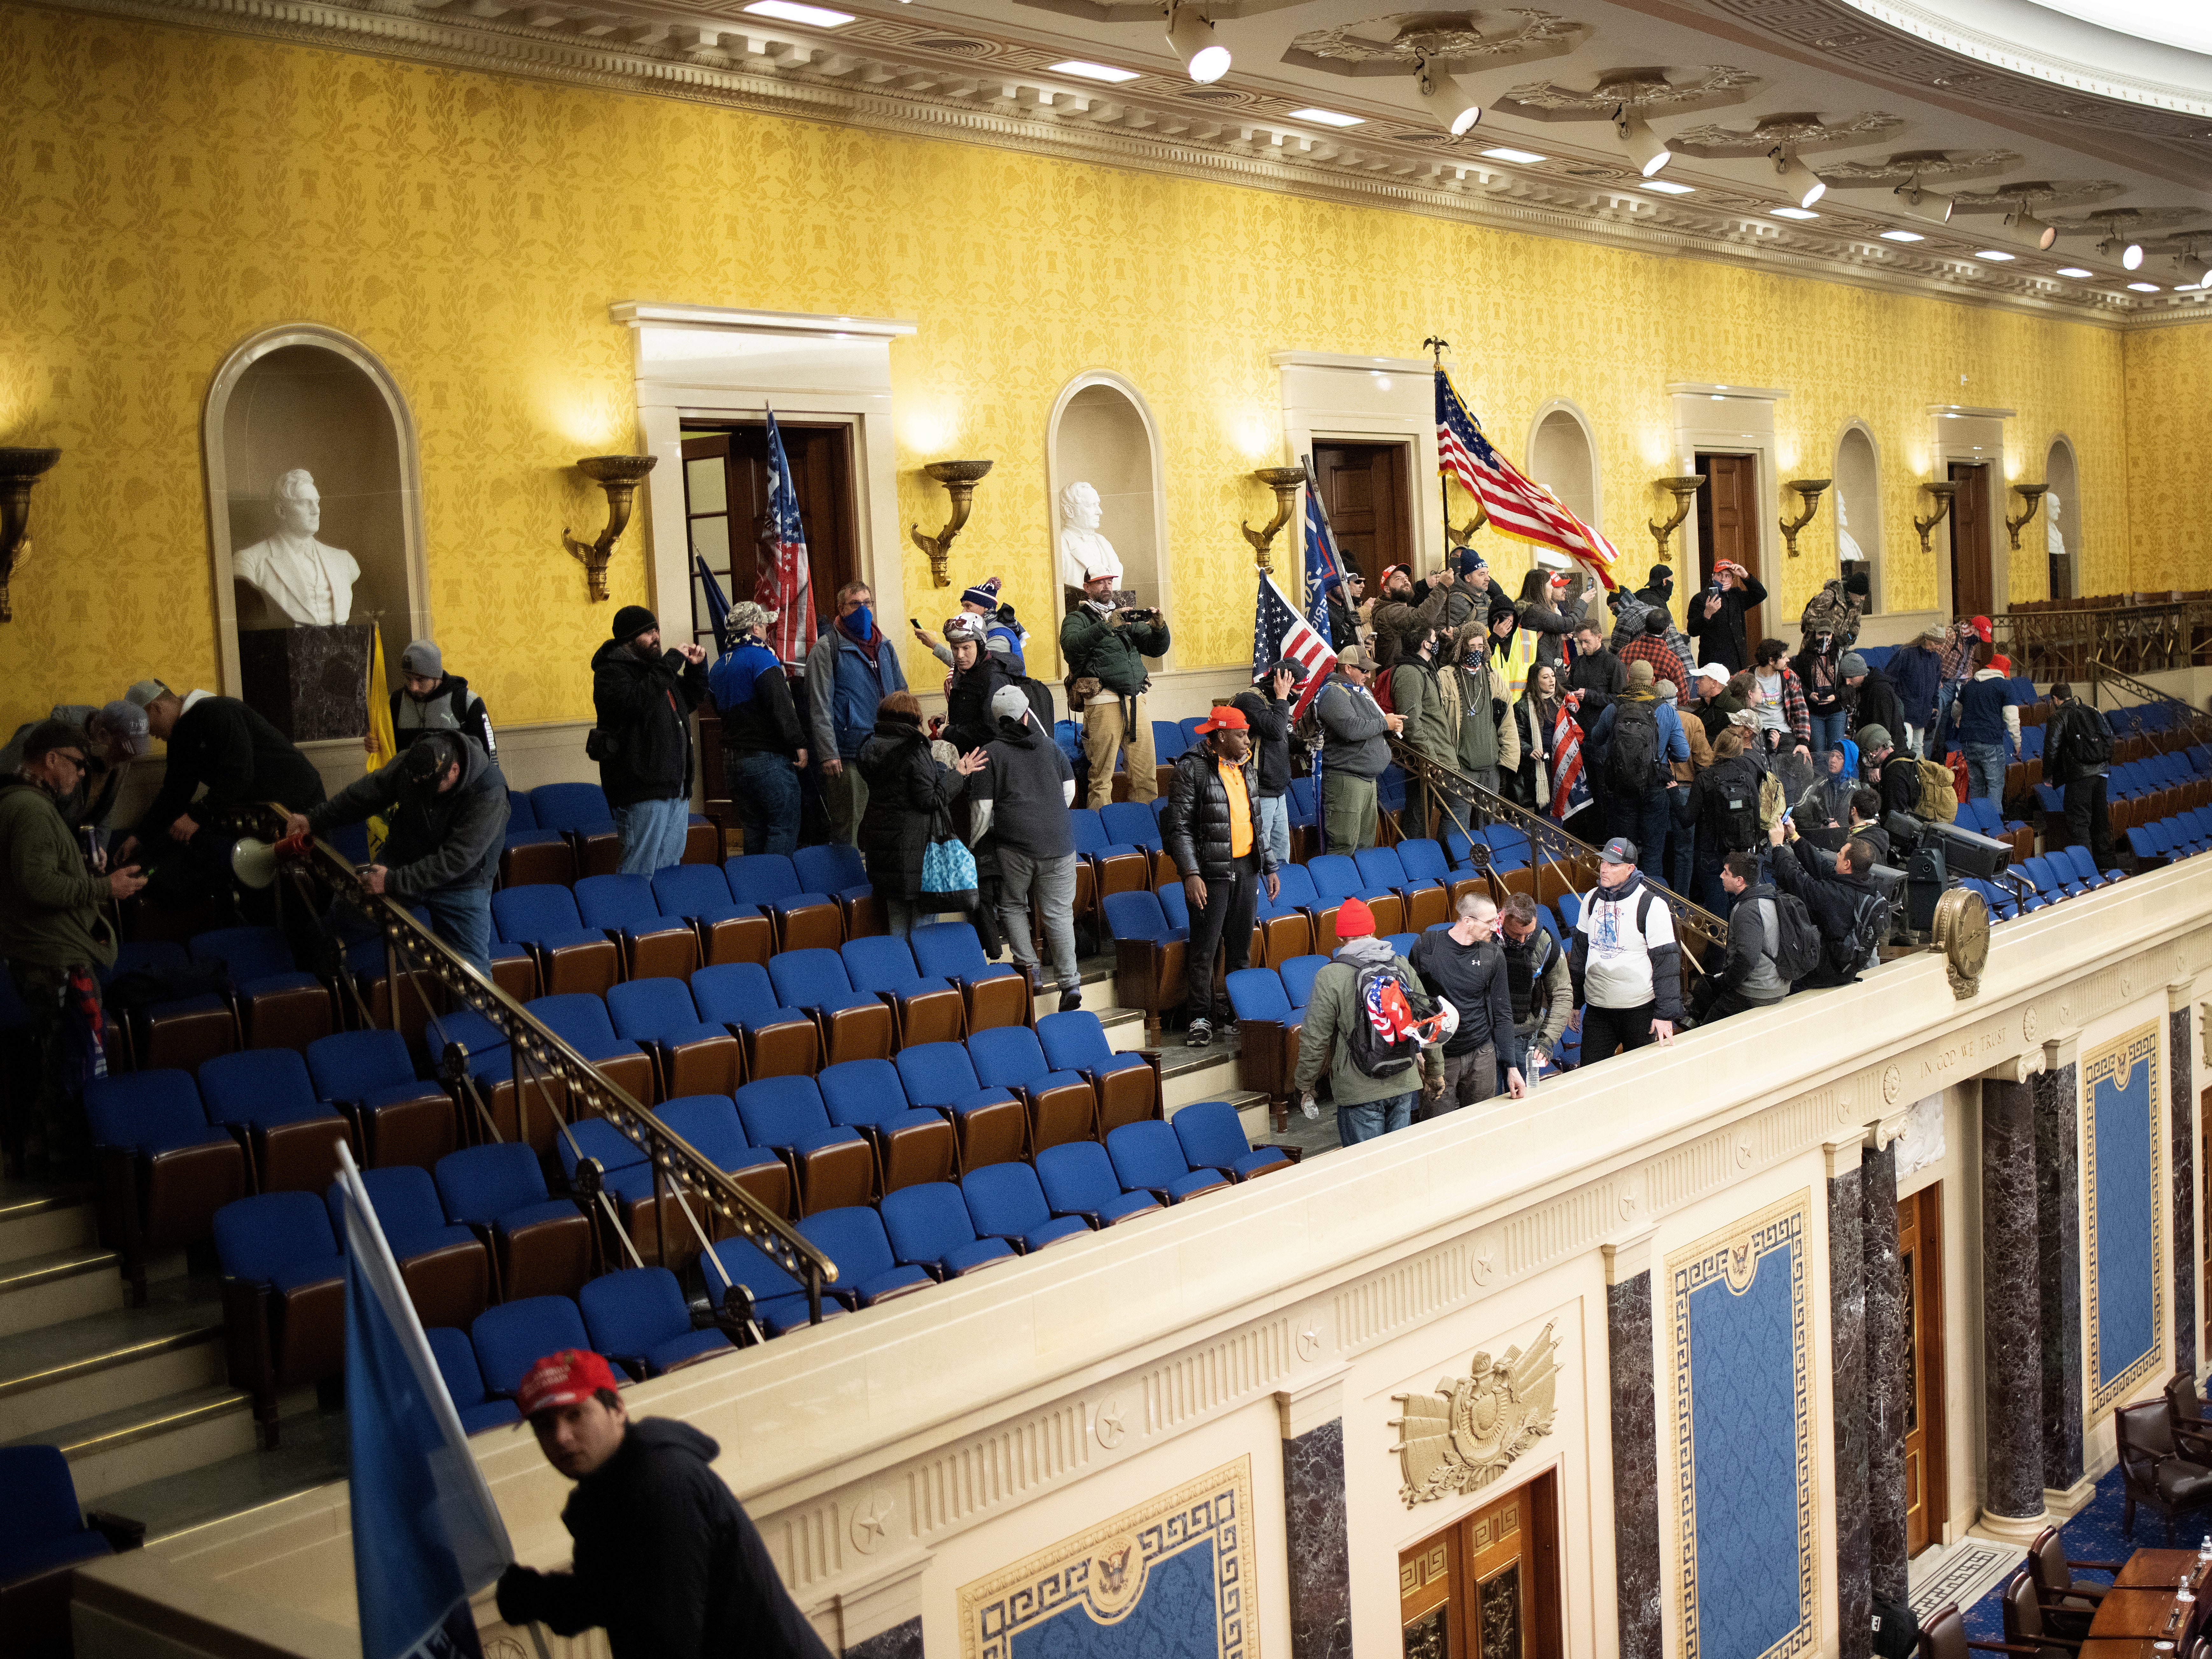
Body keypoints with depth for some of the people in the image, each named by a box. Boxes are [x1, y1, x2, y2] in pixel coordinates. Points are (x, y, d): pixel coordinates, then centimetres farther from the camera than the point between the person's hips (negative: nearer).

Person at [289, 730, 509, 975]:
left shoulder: (489, 793, -30)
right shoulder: (409, 763, -15)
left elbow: (455, 860, -32)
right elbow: (367, 792, 3)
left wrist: (394, 882, -36)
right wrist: (314, 820, -1)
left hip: (461, 880, -4)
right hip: (400, 860, 4)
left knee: (473, 973, -14)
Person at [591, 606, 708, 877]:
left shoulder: (654, 666, 19)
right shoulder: (611, 672, -8)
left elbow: (691, 700, 30)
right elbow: (638, 700, -27)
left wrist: (697, 667, 12)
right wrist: (672, 662, -21)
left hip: (676, 787, 9)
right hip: (643, 789, -9)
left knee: (670, 867, 14)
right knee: (641, 872, -9)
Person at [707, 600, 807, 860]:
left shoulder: (718, 666, 16)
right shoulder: (761, 658, -10)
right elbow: (781, 705, -19)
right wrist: (799, 744, -17)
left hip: (733, 759, 8)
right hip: (770, 760, -8)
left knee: (753, 831, 14)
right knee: (784, 828, -6)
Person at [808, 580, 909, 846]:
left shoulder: (884, 646, 17)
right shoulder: (827, 647, -3)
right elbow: (820, 706, -9)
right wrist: (827, 754, -16)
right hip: (848, 755, -6)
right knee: (848, 826, -4)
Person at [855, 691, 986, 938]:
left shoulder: (870, 748, 7)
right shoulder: (915, 751, -15)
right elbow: (930, 800, -16)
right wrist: (959, 773, -6)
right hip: (913, 842, -7)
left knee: (897, 919, 15)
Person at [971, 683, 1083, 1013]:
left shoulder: (990, 753, -1)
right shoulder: (1049, 745, 10)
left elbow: (982, 810, -3)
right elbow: (1070, 789, 16)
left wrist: (972, 845, 11)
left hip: (1014, 842, -3)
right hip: (1059, 842, 3)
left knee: (1013, 906, 17)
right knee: (1059, 913, 4)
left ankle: (1028, 967, 8)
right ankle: (1070, 981, -3)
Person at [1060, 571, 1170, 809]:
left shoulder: (1127, 617, 22)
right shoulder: (1078, 618, 6)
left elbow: (1158, 649, 16)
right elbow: (1071, 644, -16)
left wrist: (1159, 628, -5)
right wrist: (1107, 626, -24)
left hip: (1136, 700, 5)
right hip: (1104, 700, -5)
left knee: (1146, 769, 3)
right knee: (1102, 774, -6)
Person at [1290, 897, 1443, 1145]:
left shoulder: (1329, 977, -10)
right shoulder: (1402, 966, 5)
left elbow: (1315, 1039, -9)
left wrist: (1304, 1085, 5)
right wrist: (1435, 1071, 22)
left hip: (1359, 1091, -5)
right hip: (1403, 1085, 5)